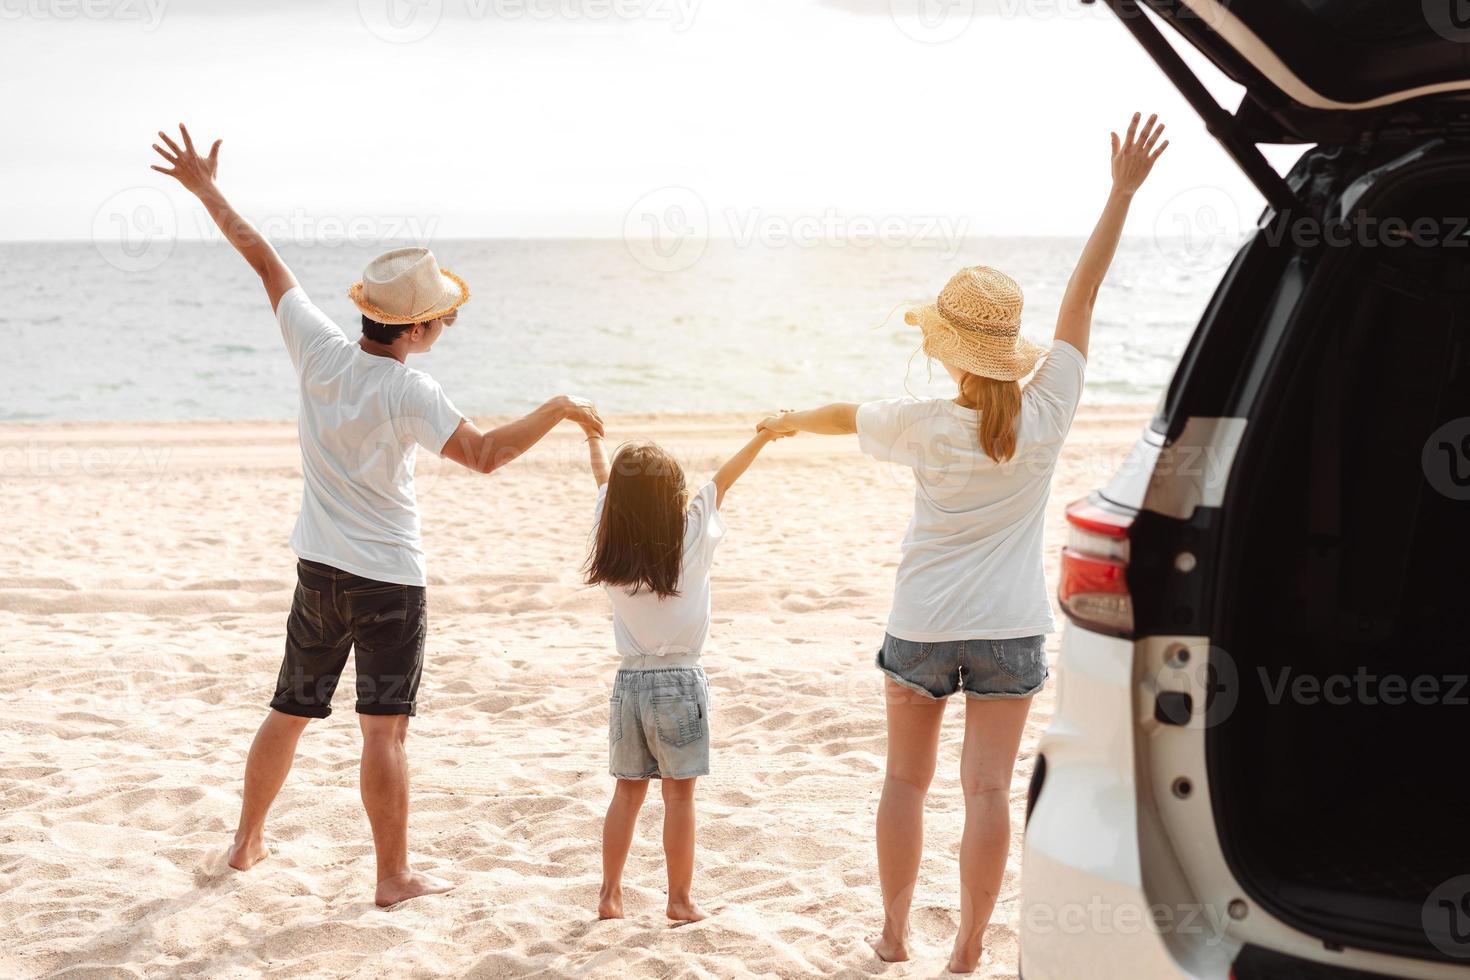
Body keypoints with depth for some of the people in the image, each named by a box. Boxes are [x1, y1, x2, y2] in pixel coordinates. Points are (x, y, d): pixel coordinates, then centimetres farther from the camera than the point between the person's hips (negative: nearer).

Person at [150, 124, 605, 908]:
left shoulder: (319, 349, -7)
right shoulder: (408, 392, -21)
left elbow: (264, 260, 2)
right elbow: (484, 453, -29)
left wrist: (206, 189, 10)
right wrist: (555, 410, -20)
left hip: (317, 573, 6)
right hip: (388, 579, -6)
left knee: (289, 712, 19)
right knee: (384, 729, -2)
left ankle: (249, 840, 33)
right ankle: (394, 877, 3)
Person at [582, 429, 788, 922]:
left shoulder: (610, 541, -3)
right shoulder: (690, 539, -13)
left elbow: (604, 482, 15)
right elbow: (719, 483, 1)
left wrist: (594, 436, 33)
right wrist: (763, 437, 14)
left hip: (629, 680, 4)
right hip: (679, 682, -4)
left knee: (628, 790, 14)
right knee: (678, 793, 4)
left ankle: (610, 894, 17)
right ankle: (680, 899, 10)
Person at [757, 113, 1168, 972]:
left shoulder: (928, 426, -12)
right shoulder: (1046, 416, -11)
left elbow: (845, 416, 8)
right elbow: (1082, 297, -8)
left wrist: (788, 422, 29)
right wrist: (1124, 191, -4)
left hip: (922, 627, 0)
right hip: (1009, 632, 0)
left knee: (907, 780, 14)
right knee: (988, 788, 2)